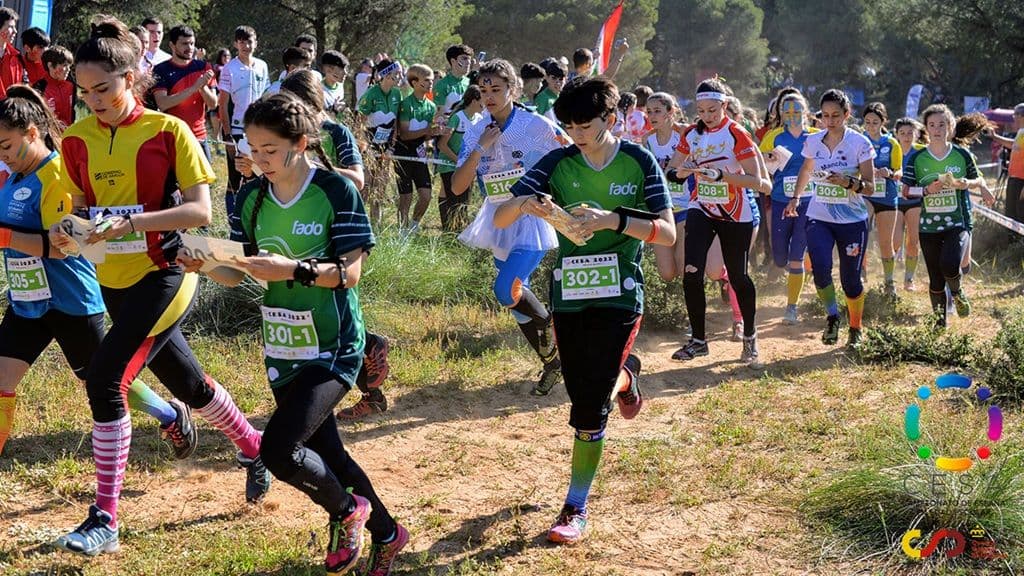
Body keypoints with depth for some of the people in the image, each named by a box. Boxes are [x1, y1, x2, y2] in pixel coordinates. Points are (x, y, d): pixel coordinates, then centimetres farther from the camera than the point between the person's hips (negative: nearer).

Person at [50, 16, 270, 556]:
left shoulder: (168, 131, -12)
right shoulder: (77, 139, 2)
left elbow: (200, 211, -15)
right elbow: (82, 204, 12)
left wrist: (133, 223, -27)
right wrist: (66, 231, -10)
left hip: (164, 274, -6)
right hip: (114, 281, 6)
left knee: (105, 379, -19)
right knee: (186, 382, 19)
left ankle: (105, 519, -10)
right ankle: (252, 446, 46)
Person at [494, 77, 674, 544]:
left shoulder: (639, 163, -5)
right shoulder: (557, 163, 0)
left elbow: (667, 233, -11)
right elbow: (499, 219, -4)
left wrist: (613, 219, -25)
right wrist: (523, 203, -27)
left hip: (619, 297, -3)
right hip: (568, 294, 3)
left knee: (589, 407, -6)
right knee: (582, 392, 12)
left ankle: (576, 509, 5)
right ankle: (624, 376, 47)